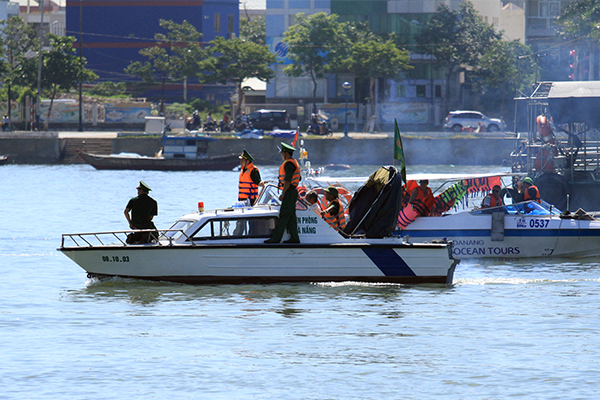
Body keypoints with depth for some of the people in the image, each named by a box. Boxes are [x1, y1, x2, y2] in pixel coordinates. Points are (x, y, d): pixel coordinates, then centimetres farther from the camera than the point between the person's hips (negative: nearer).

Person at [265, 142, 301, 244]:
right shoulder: (294, 162, 19)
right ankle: (294, 238, 10)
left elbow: (288, 180, -22)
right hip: (293, 192, 11)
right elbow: (299, 178, 26)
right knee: (291, 216, 10)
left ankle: (275, 238, -13)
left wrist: (283, 194, -23)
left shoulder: (289, 164, -14)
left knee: (283, 216, -11)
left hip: (289, 193, -11)